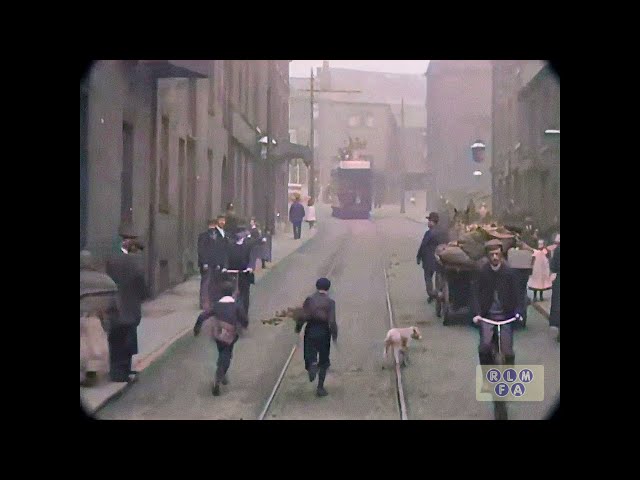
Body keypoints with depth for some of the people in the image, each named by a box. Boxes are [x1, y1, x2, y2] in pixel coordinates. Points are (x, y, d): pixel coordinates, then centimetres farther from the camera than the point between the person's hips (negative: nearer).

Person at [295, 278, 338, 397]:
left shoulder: (309, 300, -3)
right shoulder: (330, 302, -8)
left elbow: (303, 317, -8)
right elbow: (332, 321, -13)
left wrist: (298, 328, 8)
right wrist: (334, 336, -2)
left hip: (311, 330, 1)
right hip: (324, 332, -1)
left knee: (310, 356, 13)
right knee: (324, 361, 12)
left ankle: (312, 365, -23)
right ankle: (320, 387, 11)